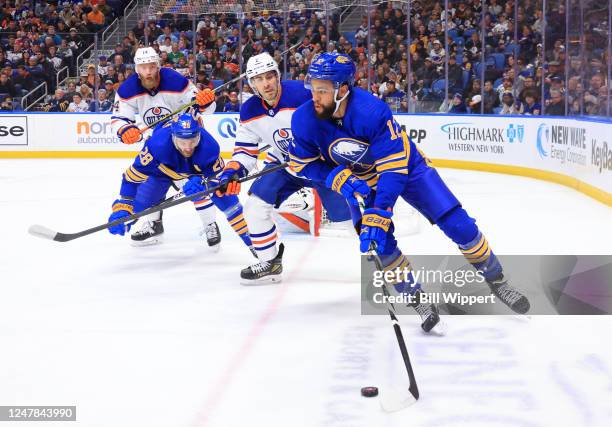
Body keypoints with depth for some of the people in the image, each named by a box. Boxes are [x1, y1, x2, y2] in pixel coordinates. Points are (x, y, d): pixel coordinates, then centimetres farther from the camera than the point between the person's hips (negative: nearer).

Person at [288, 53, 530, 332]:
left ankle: (496, 280, 13)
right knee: (379, 242, -19)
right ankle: (417, 300, 1)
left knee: (458, 225, -8)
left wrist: (379, 214, -40)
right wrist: (338, 178, -26)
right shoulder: (304, 120, -24)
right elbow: (303, 164, -9)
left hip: (405, 166, -3)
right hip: (360, 182, 3)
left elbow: (394, 168, -33)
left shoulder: (372, 111, -36)